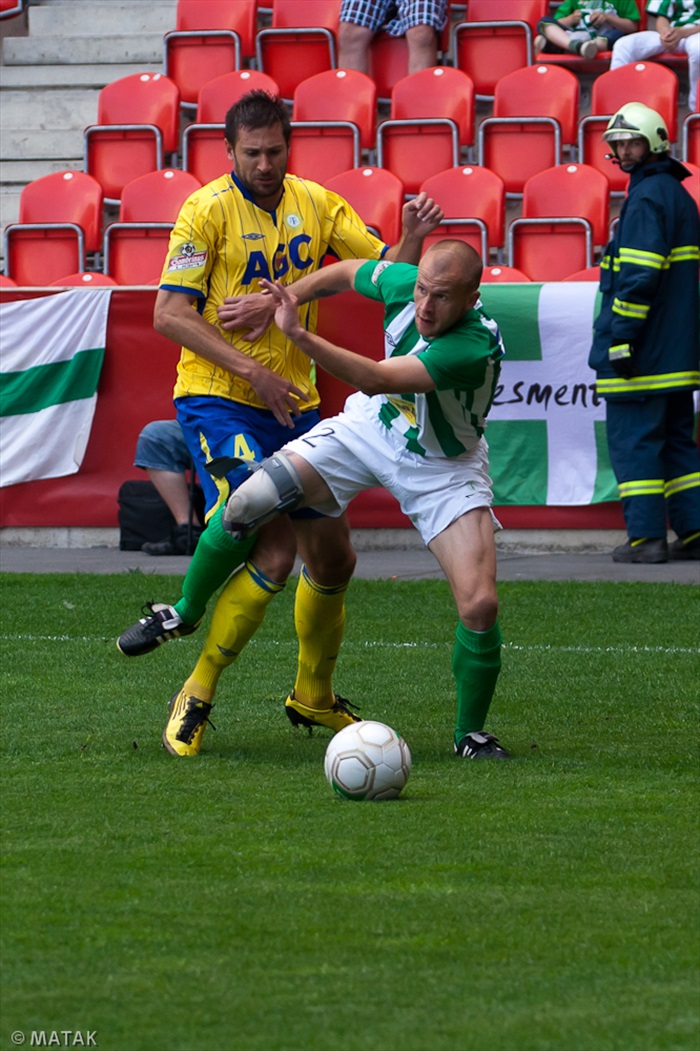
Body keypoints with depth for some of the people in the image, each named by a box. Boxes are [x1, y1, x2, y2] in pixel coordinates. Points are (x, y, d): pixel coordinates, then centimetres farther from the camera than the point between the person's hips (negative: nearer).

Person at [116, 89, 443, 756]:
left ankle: (313, 698, 34)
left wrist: (410, 241, -17)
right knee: (274, 550, -24)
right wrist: (252, 370, -18)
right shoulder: (208, 210, -9)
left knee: (333, 561, 10)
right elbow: (169, 314, -13)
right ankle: (195, 699, -9)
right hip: (216, 400, -6)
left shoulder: (315, 203, 7)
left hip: (294, 403, 6)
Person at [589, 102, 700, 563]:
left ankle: (647, 537, -7)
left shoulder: (647, 197, -13)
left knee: (633, 439, -5)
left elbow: (640, 276, -21)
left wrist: (621, 338, -19)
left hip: (643, 350, -9)